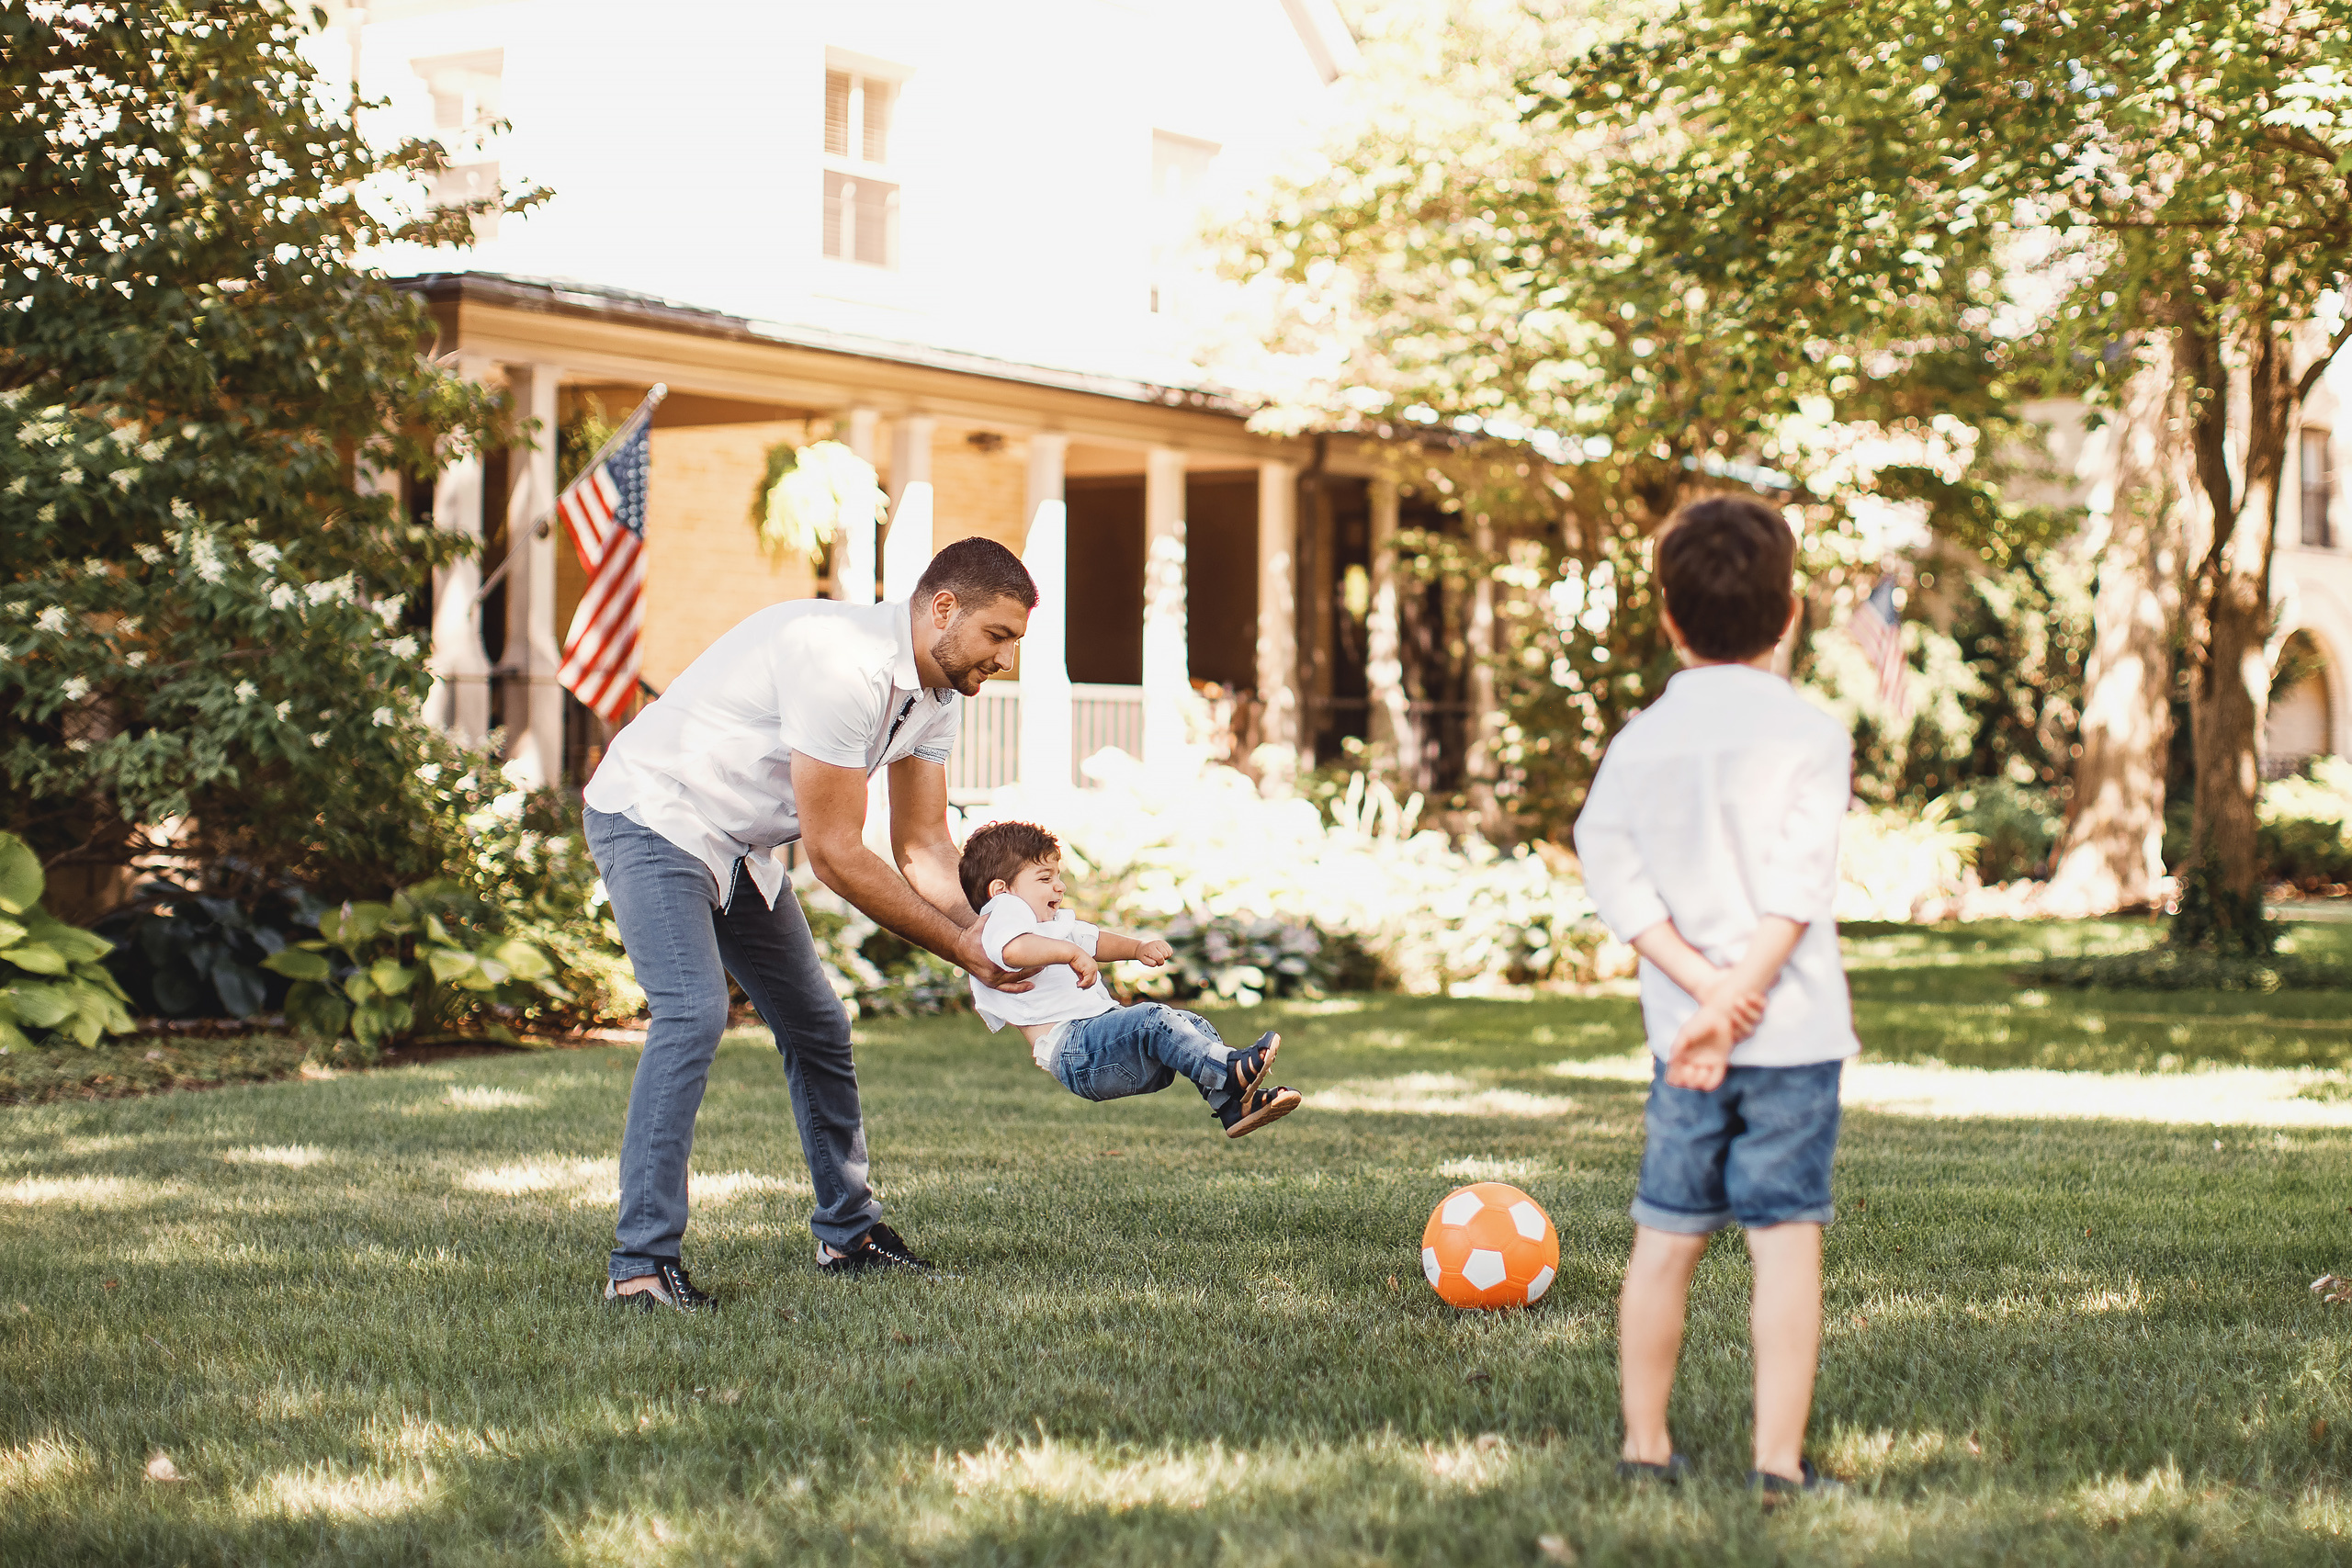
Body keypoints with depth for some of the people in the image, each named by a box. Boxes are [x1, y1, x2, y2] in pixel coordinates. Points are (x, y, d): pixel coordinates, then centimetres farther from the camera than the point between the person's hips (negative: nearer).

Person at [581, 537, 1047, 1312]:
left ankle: (848, 1232, 30)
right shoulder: (845, 663, -31)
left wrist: (981, 939, -16)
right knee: (693, 1012, -26)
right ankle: (641, 1262, -26)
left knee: (817, 1023, 14)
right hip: (652, 816, -10)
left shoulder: (935, 693, -1)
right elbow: (834, 853, -28)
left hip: (739, 844, 10)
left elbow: (923, 848, 3)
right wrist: (959, 946, -22)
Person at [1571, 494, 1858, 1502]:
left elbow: (1609, 868, -4)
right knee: (1786, 1236, -1)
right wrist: (1740, 1000, -16)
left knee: (1666, 1237, 11)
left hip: (1680, 1031, 4)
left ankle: (1645, 1446, 18)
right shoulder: (1810, 734, -4)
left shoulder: (1638, 741, 6)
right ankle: (1778, 1460, -2)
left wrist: (1702, 986, -10)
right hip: (1794, 1029, -4)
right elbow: (1797, 888, -14)